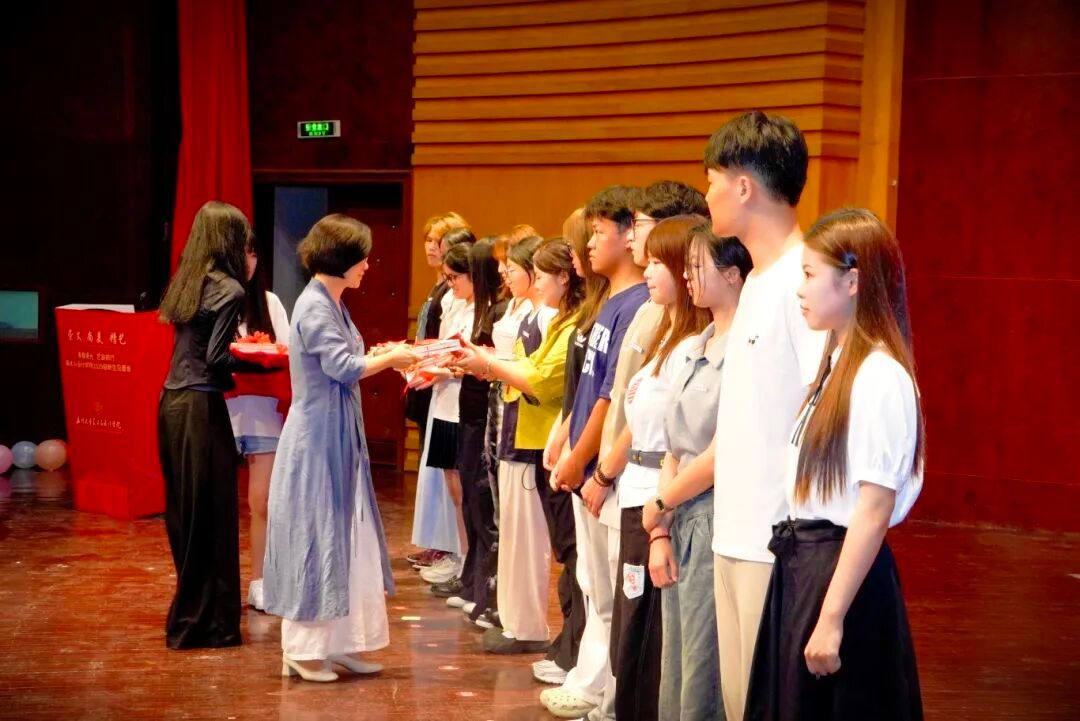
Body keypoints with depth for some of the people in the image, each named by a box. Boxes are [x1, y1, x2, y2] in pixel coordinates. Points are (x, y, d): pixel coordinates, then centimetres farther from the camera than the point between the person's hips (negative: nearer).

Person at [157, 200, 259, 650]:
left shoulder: (188, 283, 12)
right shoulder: (229, 290, -11)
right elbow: (217, 360, -16)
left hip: (173, 404, 8)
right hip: (201, 409, -8)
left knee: (185, 513, 16)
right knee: (210, 517, 0)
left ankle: (190, 615, 28)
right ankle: (204, 624, 6)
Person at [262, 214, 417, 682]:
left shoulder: (332, 305, 13)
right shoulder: (314, 307, -17)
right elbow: (344, 368, -23)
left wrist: (382, 357, 2)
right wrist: (390, 357, -11)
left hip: (339, 437, 10)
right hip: (317, 438, -9)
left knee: (344, 539, 11)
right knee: (314, 539, -2)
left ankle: (337, 642, 17)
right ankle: (302, 649, 7)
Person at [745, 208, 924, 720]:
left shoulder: (879, 377, -17)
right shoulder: (837, 363, 10)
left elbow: (875, 509, -20)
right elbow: (814, 481, 9)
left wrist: (833, 617, -20)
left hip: (844, 568, -8)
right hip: (802, 562, 9)